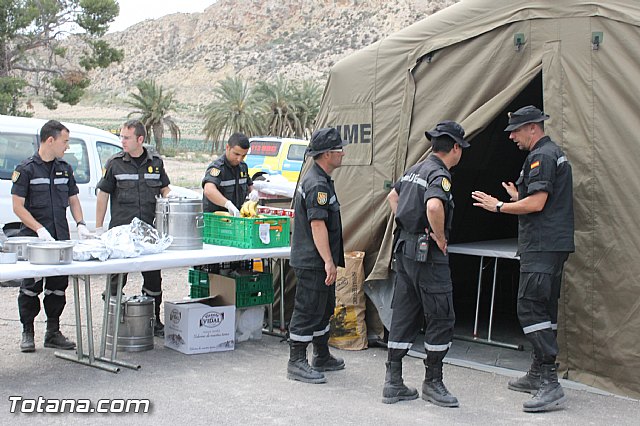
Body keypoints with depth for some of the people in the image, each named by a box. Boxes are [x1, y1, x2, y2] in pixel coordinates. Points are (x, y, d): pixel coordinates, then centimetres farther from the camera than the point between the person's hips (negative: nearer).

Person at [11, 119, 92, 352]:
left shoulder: (65, 168, 12)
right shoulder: (26, 169, -6)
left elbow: (73, 200, 18)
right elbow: (18, 206, -9)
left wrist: (81, 224, 1)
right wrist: (39, 229, -19)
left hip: (61, 238, 5)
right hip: (33, 238, -5)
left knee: (58, 285, 8)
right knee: (31, 287, 1)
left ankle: (53, 332, 18)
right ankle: (27, 333, 14)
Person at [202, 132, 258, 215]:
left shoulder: (243, 166, 11)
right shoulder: (217, 167, -15)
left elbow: (249, 184, 29)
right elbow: (209, 191, -34)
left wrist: (253, 192, 4)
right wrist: (228, 204, -47)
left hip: (236, 215, 6)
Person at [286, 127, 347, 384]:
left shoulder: (319, 180, 16)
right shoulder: (318, 185, -19)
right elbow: (318, 225, -25)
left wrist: (330, 261, 27)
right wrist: (329, 262, -26)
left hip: (316, 262, 11)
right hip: (313, 263, -11)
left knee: (324, 309, 19)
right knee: (308, 311, -4)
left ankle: (322, 358, 31)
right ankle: (296, 363, 3)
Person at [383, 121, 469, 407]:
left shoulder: (415, 170, 13)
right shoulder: (439, 175, -15)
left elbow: (392, 196, 29)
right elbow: (434, 206, -35)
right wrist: (440, 237, -20)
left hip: (404, 249, 9)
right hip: (428, 254, -9)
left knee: (403, 315, 11)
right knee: (441, 318, 2)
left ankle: (393, 383, 15)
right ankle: (432, 383, 10)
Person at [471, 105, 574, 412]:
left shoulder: (541, 157, -12)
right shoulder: (555, 154, 21)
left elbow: (537, 203, -20)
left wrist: (498, 206, -10)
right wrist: (518, 197, 24)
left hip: (542, 246, -11)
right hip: (554, 245, 11)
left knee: (530, 307, -13)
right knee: (544, 309, 14)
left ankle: (550, 383, -16)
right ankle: (538, 375, 22)